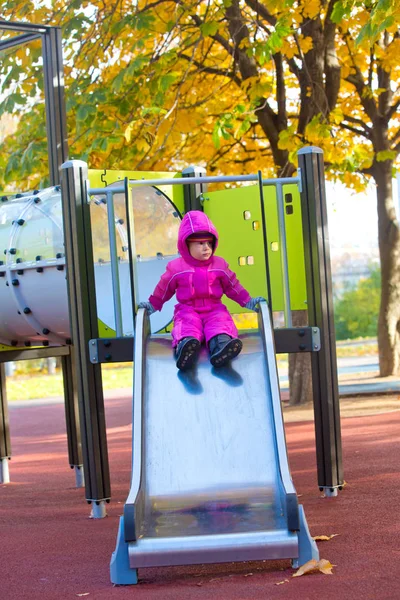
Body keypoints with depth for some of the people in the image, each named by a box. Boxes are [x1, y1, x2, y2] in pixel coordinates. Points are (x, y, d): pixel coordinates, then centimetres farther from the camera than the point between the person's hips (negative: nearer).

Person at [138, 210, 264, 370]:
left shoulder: (219, 265, 10)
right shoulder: (176, 268, 3)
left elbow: (232, 286, 18)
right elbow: (163, 289, 17)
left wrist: (248, 301, 11)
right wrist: (152, 305, 17)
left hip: (214, 310, 1)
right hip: (187, 311, -1)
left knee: (221, 322, -34)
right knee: (187, 327, -36)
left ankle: (221, 347, -68)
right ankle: (184, 348, -71)